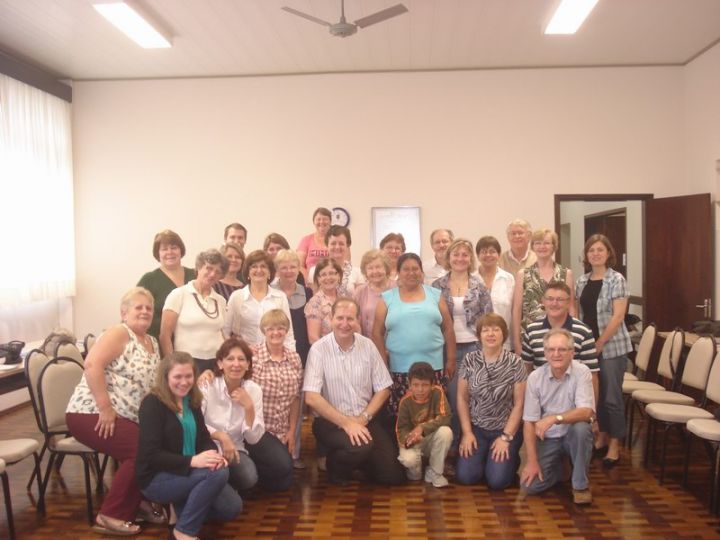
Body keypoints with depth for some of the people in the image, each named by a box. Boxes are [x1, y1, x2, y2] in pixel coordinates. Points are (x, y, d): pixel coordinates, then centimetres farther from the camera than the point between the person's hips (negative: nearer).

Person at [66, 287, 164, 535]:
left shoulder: (152, 343, 15)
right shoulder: (119, 333, -11)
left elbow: (153, 384, 19)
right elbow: (92, 365, -25)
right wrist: (106, 408, -27)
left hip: (125, 418, 9)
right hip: (92, 415, -8)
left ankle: (136, 502, 14)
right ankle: (111, 515, -6)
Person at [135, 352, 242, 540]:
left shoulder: (192, 401, 7)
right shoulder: (152, 403, -16)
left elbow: (204, 438, 5)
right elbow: (152, 454, -22)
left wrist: (214, 455, -19)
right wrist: (192, 460, -32)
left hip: (188, 473, 7)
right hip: (156, 478, -7)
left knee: (232, 508, -5)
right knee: (218, 473, -28)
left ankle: (186, 505, 16)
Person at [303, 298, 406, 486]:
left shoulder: (368, 345, 0)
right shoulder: (319, 349, -11)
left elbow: (383, 388, 4)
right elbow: (312, 397, -18)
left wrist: (363, 418, -10)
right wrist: (346, 423, -20)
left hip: (364, 420, 4)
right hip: (331, 421, -4)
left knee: (393, 475, -7)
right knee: (361, 447, -33)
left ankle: (359, 458, 23)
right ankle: (337, 467, 1)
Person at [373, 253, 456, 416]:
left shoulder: (435, 295, 9)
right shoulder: (387, 298, 6)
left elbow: (448, 329, 11)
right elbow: (377, 333, 5)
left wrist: (451, 360, 8)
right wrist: (383, 363, 0)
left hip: (432, 366, 1)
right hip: (399, 368, -1)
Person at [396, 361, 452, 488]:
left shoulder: (438, 392, -16)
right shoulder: (406, 401, -15)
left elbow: (445, 418, -23)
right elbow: (402, 428, -12)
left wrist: (422, 427, -34)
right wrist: (409, 438, -36)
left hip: (433, 439, 1)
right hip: (414, 442, -1)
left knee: (445, 431, -32)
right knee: (408, 459, -34)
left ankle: (434, 472, -10)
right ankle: (415, 473, 8)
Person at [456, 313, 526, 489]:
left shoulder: (515, 363, -10)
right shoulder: (469, 360, -4)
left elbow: (519, 403, -7)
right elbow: (462, 398, 1)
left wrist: (506, 437, -11)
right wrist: (467, 432, -5)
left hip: (506, 429, -2)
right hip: (476, 428, 2)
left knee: (497, 480, -13)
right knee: (465, 476, -10)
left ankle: (512, 458, 19)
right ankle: (484, 457, 21)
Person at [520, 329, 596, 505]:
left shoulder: (581, 372, -14)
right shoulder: (535, 377, -9)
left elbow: (586, 412, -26)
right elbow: (529, 422, -8)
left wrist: (555, 418, -41)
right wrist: (532, 461, -14)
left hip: (574, 435, -1)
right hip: (547, 439, 1)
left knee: (580, 428, -36)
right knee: (530, 485, -16)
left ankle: (580, 485, -12)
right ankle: (558, 466, 18)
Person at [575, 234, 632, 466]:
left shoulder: (616, 280, -8)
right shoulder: (582, 281, 8)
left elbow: (618, 316, -14)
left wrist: (599, 344, -13)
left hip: (611, 346, -5)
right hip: (588, 346, 5)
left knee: (612, 396, -1)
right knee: (596, 394, 13)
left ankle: (615, 444, 12)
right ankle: (603, 435, 28)